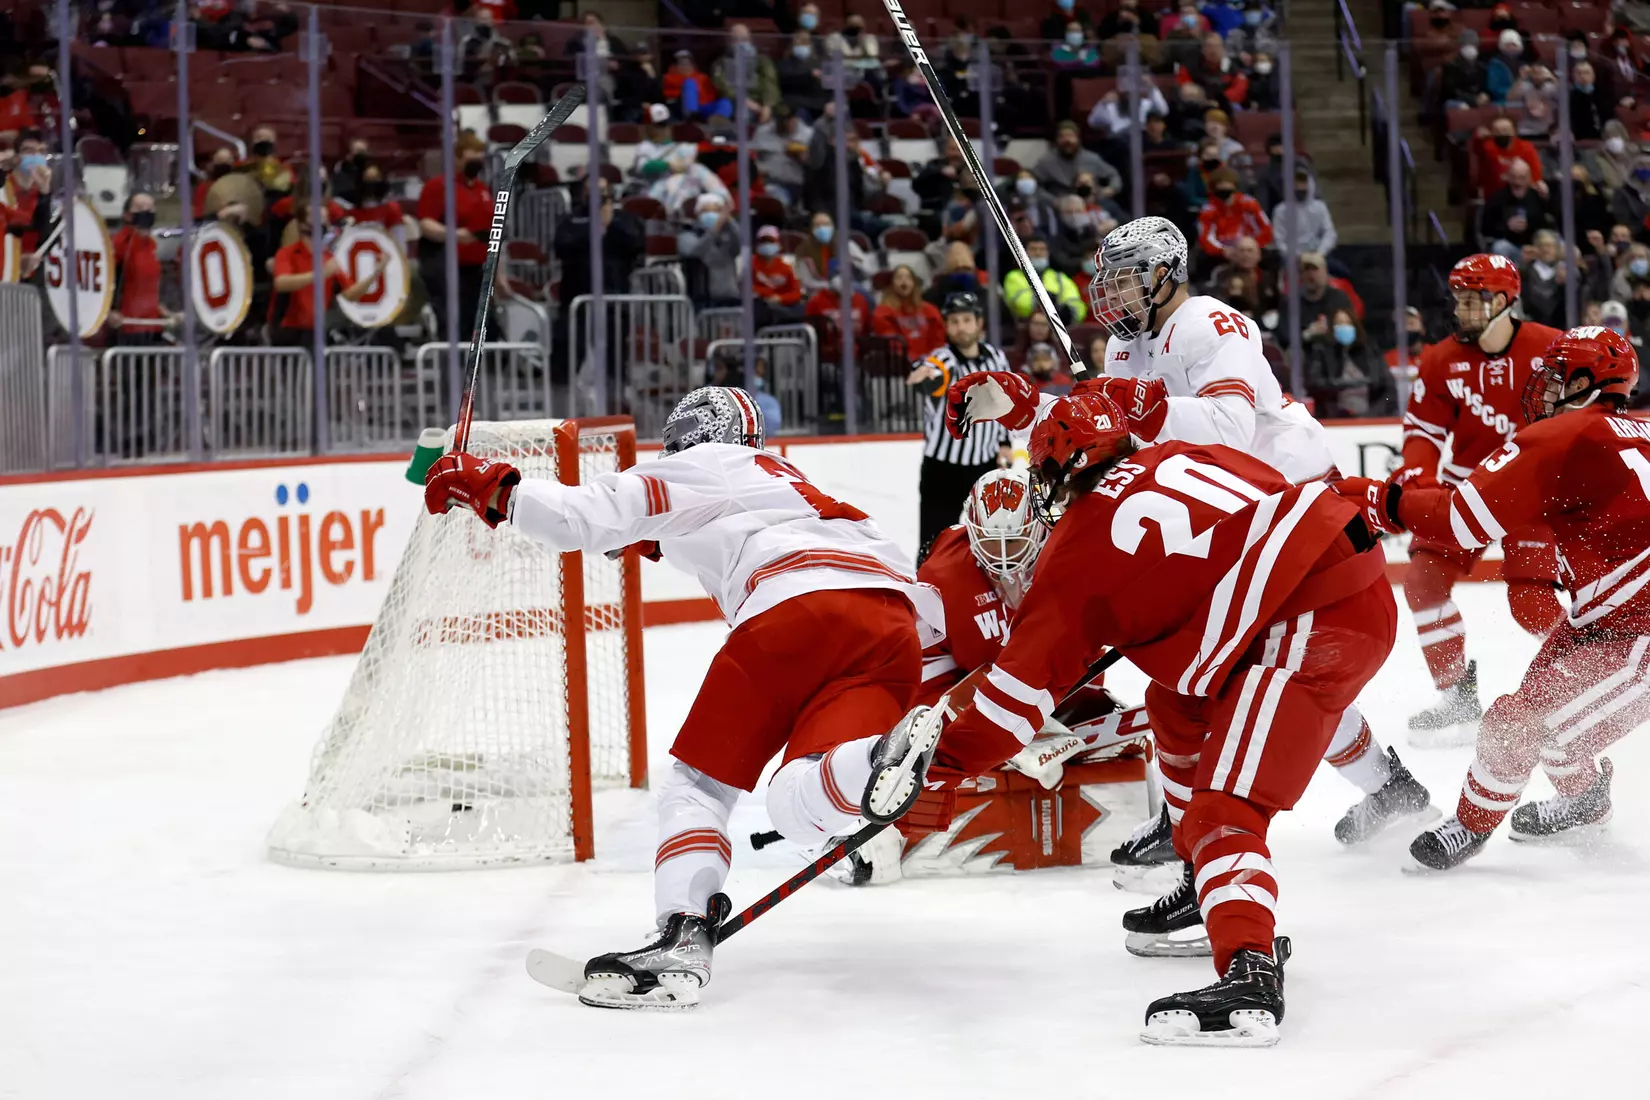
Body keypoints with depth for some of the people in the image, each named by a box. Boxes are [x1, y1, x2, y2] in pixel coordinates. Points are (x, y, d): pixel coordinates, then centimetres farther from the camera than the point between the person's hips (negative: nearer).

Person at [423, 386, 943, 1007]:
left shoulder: (696, 471, 22)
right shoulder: (795, 484, 42)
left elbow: (583, 517, 11)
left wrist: (490, 489, 22)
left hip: (796, 609, -5)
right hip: (894, 624, 6)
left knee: (697, 784, 8)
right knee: (797, 806, -5)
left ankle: (684, 938, -12)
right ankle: (878, 757, -38)